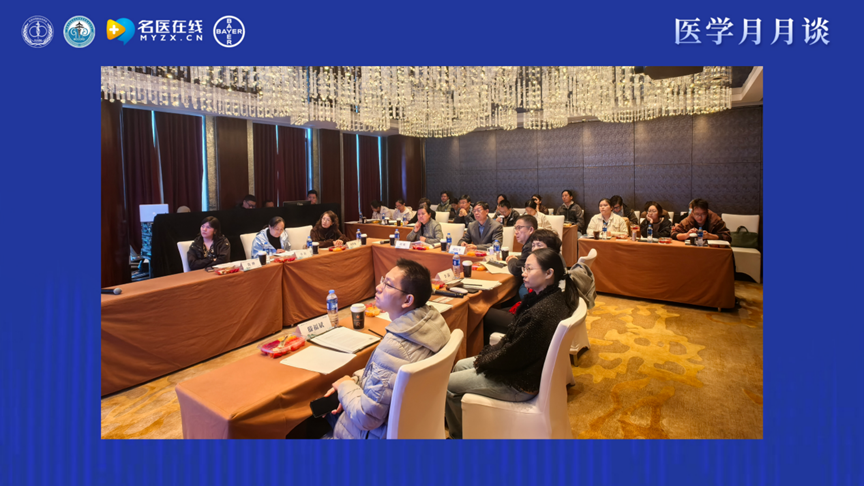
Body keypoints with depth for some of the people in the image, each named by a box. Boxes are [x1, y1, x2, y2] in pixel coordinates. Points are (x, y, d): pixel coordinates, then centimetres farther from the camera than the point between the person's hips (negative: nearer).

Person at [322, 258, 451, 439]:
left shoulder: (394, 347, -38)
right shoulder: (431, 318, -12)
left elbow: (365, 418, -28)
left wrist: (345, 387, -11)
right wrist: (354, 379, -5)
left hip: (382, 432, -7)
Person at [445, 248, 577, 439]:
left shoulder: (542, 312, -32)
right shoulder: (554, 297, -2)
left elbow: (512, 356, -25)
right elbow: (516, 340, 5)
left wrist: (483, 361, -7)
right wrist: (487, 355, 0)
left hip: (520, 383, -10)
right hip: (526, 366, 10)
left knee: (447, 384, 0)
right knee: (460, 365, 20)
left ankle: (459, 436, 26)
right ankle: (455, 419, 36)